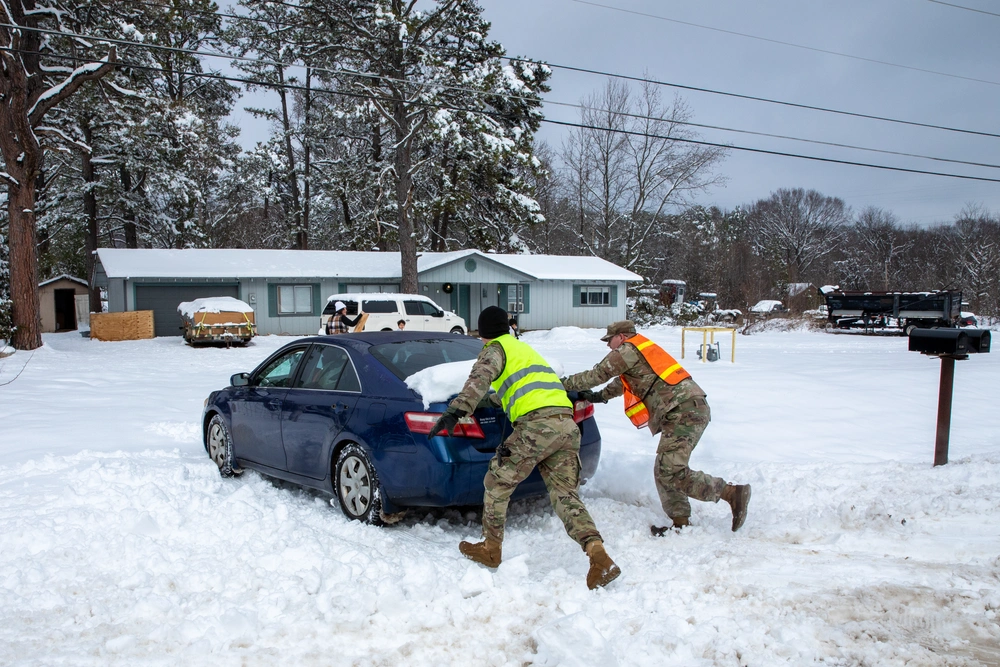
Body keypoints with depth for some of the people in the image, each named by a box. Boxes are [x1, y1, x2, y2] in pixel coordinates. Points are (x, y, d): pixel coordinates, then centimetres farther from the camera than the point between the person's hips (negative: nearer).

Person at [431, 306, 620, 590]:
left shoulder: (495, 349, 9)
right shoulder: (523, 348, 34)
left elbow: (480, 379, -13)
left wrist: (456, 410, -23)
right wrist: (487, 401, 52)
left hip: (537, 425, -7)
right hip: (568, 426, 8)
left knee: (497, 483, 11)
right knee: (566, 495, 4)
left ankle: (491, 549, 21)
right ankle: (600, 558, -12)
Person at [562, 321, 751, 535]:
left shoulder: (628, 350, -2)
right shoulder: (640, 352, 27)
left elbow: (597, 375, 1)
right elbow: (623, 382, 39)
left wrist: (564, 384, 12)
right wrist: (599, 396, 38)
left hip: (683, 411, -10)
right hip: (693, 408, 10)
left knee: (671, 473, -15)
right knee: (665, 471, 11)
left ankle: (732, 492, -13)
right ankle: (681, 523, 10)